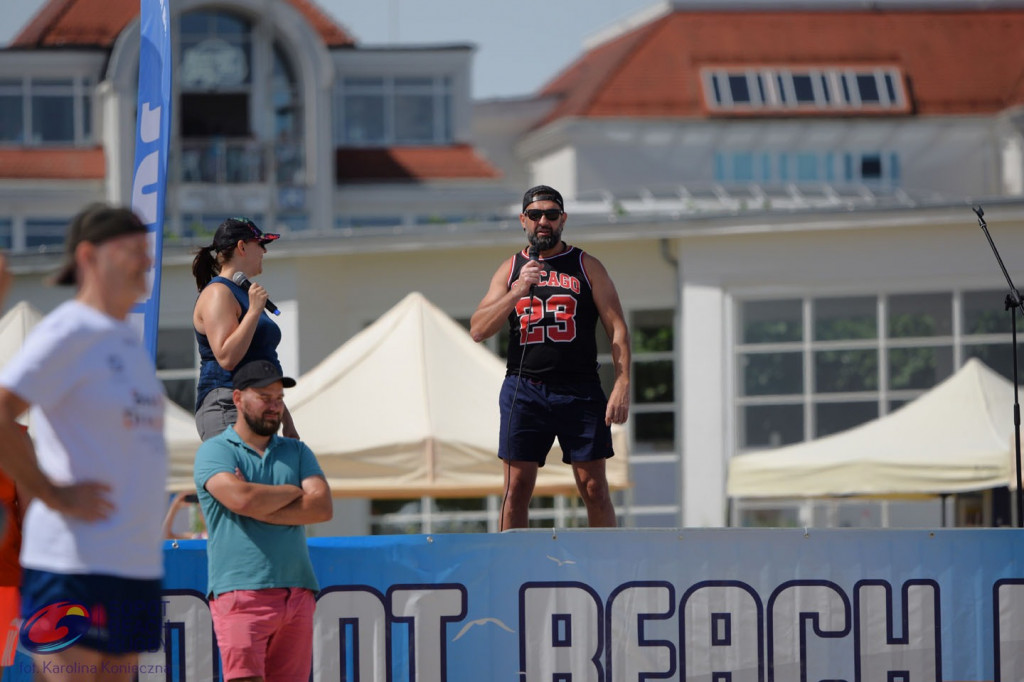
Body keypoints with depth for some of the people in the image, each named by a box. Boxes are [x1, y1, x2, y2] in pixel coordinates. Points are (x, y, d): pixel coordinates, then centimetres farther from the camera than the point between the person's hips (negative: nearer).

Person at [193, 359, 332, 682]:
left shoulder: (297, 452, 20)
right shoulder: (215, 451, 4)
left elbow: (322, 507, 3)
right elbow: (241, 498, -16)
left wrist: (261, 506, -6)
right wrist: (294, 492, 2)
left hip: (297, 592, 5)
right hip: (241, 592, -5)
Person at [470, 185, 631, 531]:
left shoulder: (587, 267, 7)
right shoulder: (509, 270, 12)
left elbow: (617, 328, 2)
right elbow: (478, 330, 4)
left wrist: (622, 385, -11)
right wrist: (518, 291, -9)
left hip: (580, 391, -1)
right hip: (524, 391, 1)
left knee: (594, 488, -2)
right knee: (516, 488, -1)